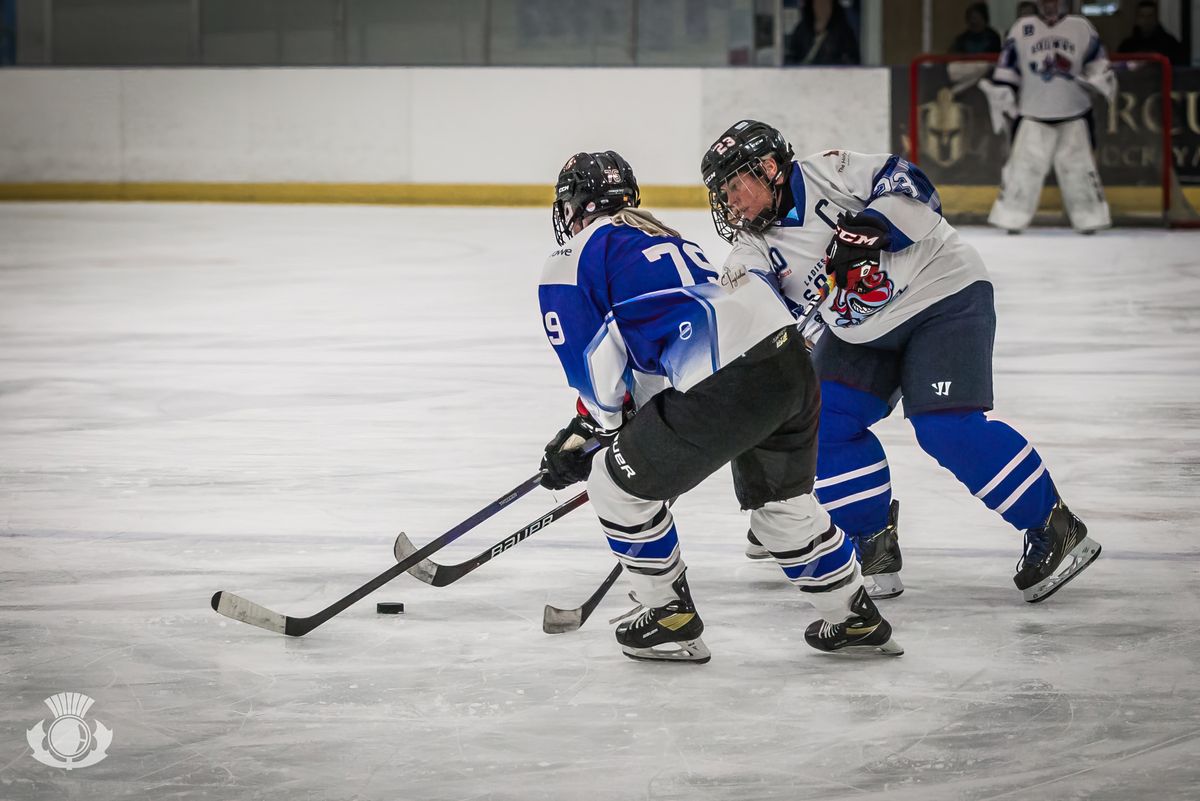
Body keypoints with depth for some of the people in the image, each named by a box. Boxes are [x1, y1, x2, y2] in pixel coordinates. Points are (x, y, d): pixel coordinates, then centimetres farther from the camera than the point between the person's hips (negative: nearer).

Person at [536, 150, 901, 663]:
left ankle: (671, 620, 19)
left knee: (618, 482, 11)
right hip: (790, 356, 8)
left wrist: (588, 431, 21)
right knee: (780, 498, 30)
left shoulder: (573, 259, 7)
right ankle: (856, 619, 38)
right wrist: (590, 427, 38)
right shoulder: (658, 236, 33)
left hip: (726, 383, -8)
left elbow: (596, 369, 2)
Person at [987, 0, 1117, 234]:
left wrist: (1102, 80, -2)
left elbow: (1096, 59, 14)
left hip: (1073, 114, 1)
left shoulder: (1081, 28, 5)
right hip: (1034, 115, -1)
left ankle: (1090, 217, 12)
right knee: (1023, 166, -7)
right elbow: (1007, 67, 5)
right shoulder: (1022, 29, 4)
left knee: (1079, 167, 2)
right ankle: (1011, 219, -3)